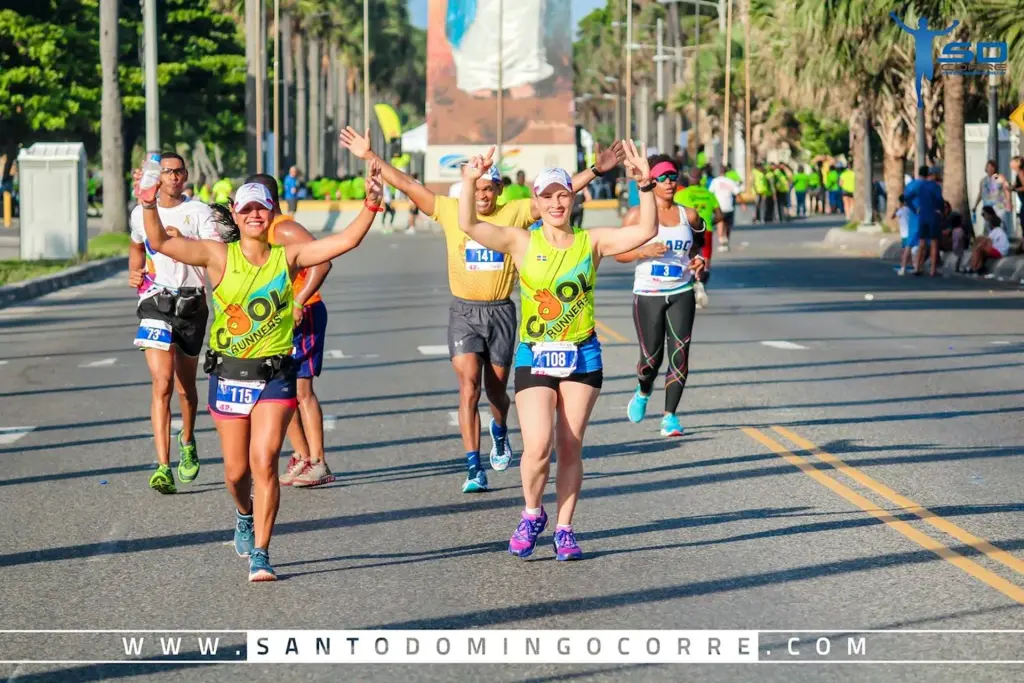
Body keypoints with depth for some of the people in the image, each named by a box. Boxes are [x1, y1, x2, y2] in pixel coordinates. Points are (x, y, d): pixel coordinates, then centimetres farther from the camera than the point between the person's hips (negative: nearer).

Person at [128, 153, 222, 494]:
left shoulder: (199, 212, -2)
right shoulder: (141, 213, 9)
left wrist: (182, 243, -29)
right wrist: (135, 272, 12)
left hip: (192, 302, 0)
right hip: (155, 300, 0)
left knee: (186, 386, 13)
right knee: (162, 383, -15)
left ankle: (187, 441, 44)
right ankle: (163, 468, -21)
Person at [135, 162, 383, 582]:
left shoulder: (288, 258, 0)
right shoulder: (219, 256, -2)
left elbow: (347, 241, -5)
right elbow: (160, 243, -9)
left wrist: (371, 205, -18)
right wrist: (149, 206, -25)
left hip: (274, 377, -1)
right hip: (228, 375, 1)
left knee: (264, 462, -13)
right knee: (236, 472, 9)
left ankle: (260, 555, -7)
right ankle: (245, 516, 43)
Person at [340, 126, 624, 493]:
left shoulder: (515, 212, -1)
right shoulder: (450, 211, 0)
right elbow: (406, 185, 0)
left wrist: (597, 170, -8)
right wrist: (369, 156, -4)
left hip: (501, 311, 1)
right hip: (464, 311, -1)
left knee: (496, 389, 11)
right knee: (469, 385, -12)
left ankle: (500, 432, 46)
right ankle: (474, 469, -11)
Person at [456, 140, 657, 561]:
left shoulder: (591, 242, 2)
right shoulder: (522, 243, -1)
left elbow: (646, 231, -6)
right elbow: (468, 225, -12)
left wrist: (645, 186, -18)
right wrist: (469, 183, -25)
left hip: (582, 357, 1)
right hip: (534, 357, -1)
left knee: (570, 447, 3)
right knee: (538, 447, -13)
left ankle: (564, 529, 16)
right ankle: (532, 514, 13)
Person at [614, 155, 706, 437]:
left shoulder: (688, 215, 6)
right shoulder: (637, 215, -2)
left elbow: (698, 244, 21)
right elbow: (619, 253, -1)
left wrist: (699, 260, 0)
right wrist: (644, 251, -18)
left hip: (681, 292, 2)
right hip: (648, 294, -2)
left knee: (680, 353, -7)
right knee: (651, 357, -1)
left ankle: (670, 415, 0)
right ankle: (643, 391, 34)